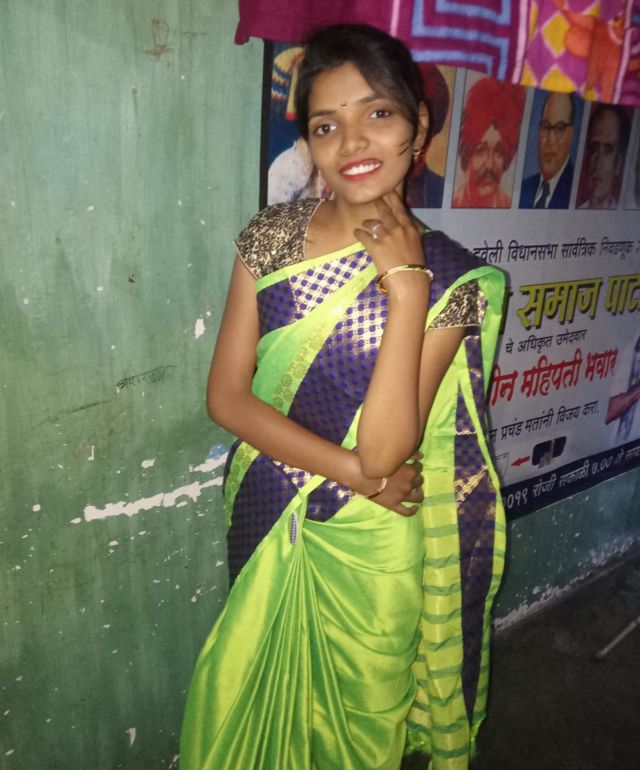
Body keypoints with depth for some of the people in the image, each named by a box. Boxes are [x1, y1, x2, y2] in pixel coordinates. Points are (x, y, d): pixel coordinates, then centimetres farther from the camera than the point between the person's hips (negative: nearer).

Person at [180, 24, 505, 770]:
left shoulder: (450, 278, -15)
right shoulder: (271, 236, -9)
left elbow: (384, 447, -23)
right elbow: (226, 396, -11)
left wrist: (406, 286, -28)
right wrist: (355, 472, -18)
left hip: (371, 546, -1)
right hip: (268, 519, 2)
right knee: (258, 701, 26)